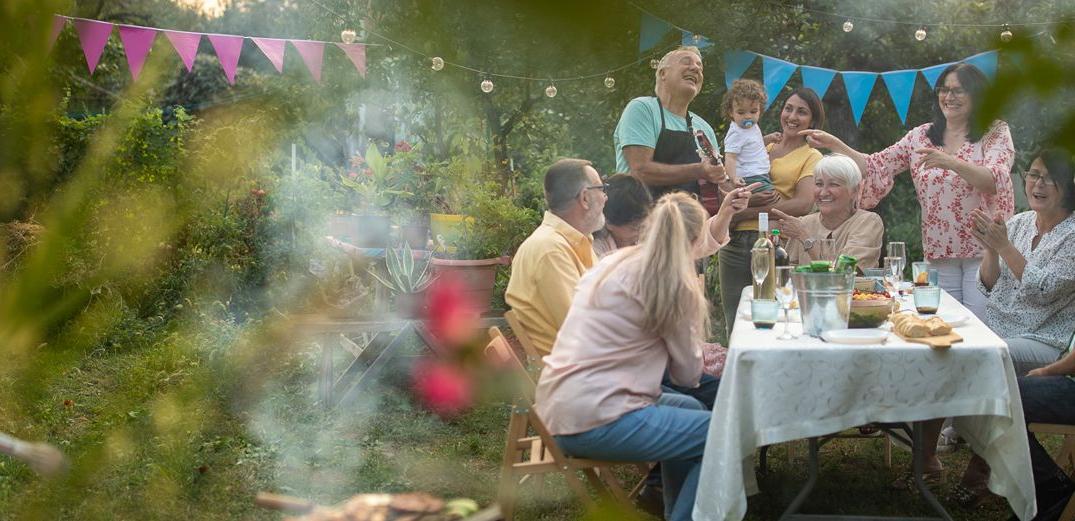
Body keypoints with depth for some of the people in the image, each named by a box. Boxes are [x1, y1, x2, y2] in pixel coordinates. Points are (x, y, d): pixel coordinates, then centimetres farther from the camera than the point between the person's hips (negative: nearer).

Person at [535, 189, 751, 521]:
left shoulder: (617, 261, 13)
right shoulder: (674, 284, -11)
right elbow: (688, 375, -2)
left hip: (557, 410, 10)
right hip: (594, 422, -10)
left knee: (691, 409, 26)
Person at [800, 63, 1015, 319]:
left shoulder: (996, 133, 0)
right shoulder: (922, 136, 11)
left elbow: (995, 181, -16)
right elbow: (877, 167, 7)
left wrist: (950, 162, -31)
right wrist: (835, 144, -4)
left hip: (983, 252, -3)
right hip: (938, 254, 4)